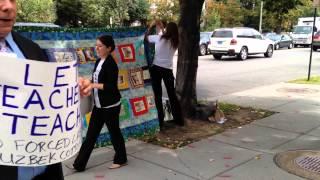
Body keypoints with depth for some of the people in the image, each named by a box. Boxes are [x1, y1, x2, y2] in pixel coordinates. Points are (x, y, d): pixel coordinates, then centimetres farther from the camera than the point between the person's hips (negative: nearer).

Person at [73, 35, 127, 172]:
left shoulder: (110, 64, -17)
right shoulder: (98, 62, 8)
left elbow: (112, 86, -22)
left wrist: (93, 85, -20)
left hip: (111, 105, -8)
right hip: (98, 105, 8)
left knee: (114, 132, 8)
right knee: (91, 134, 10)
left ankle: (121, 159, 28)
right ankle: (79, 164, 15)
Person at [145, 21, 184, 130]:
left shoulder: (159, 38, -9)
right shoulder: (175, 42, 2)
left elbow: (146, 37, 4)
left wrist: (151, 26, 15)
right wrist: (161, 27, 25)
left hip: (156, 68, -3)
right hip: (168, 70, 3)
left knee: (158, 95, 3)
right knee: (172, 94, 14)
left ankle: (160, 121, 2)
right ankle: (179, 119, 20)